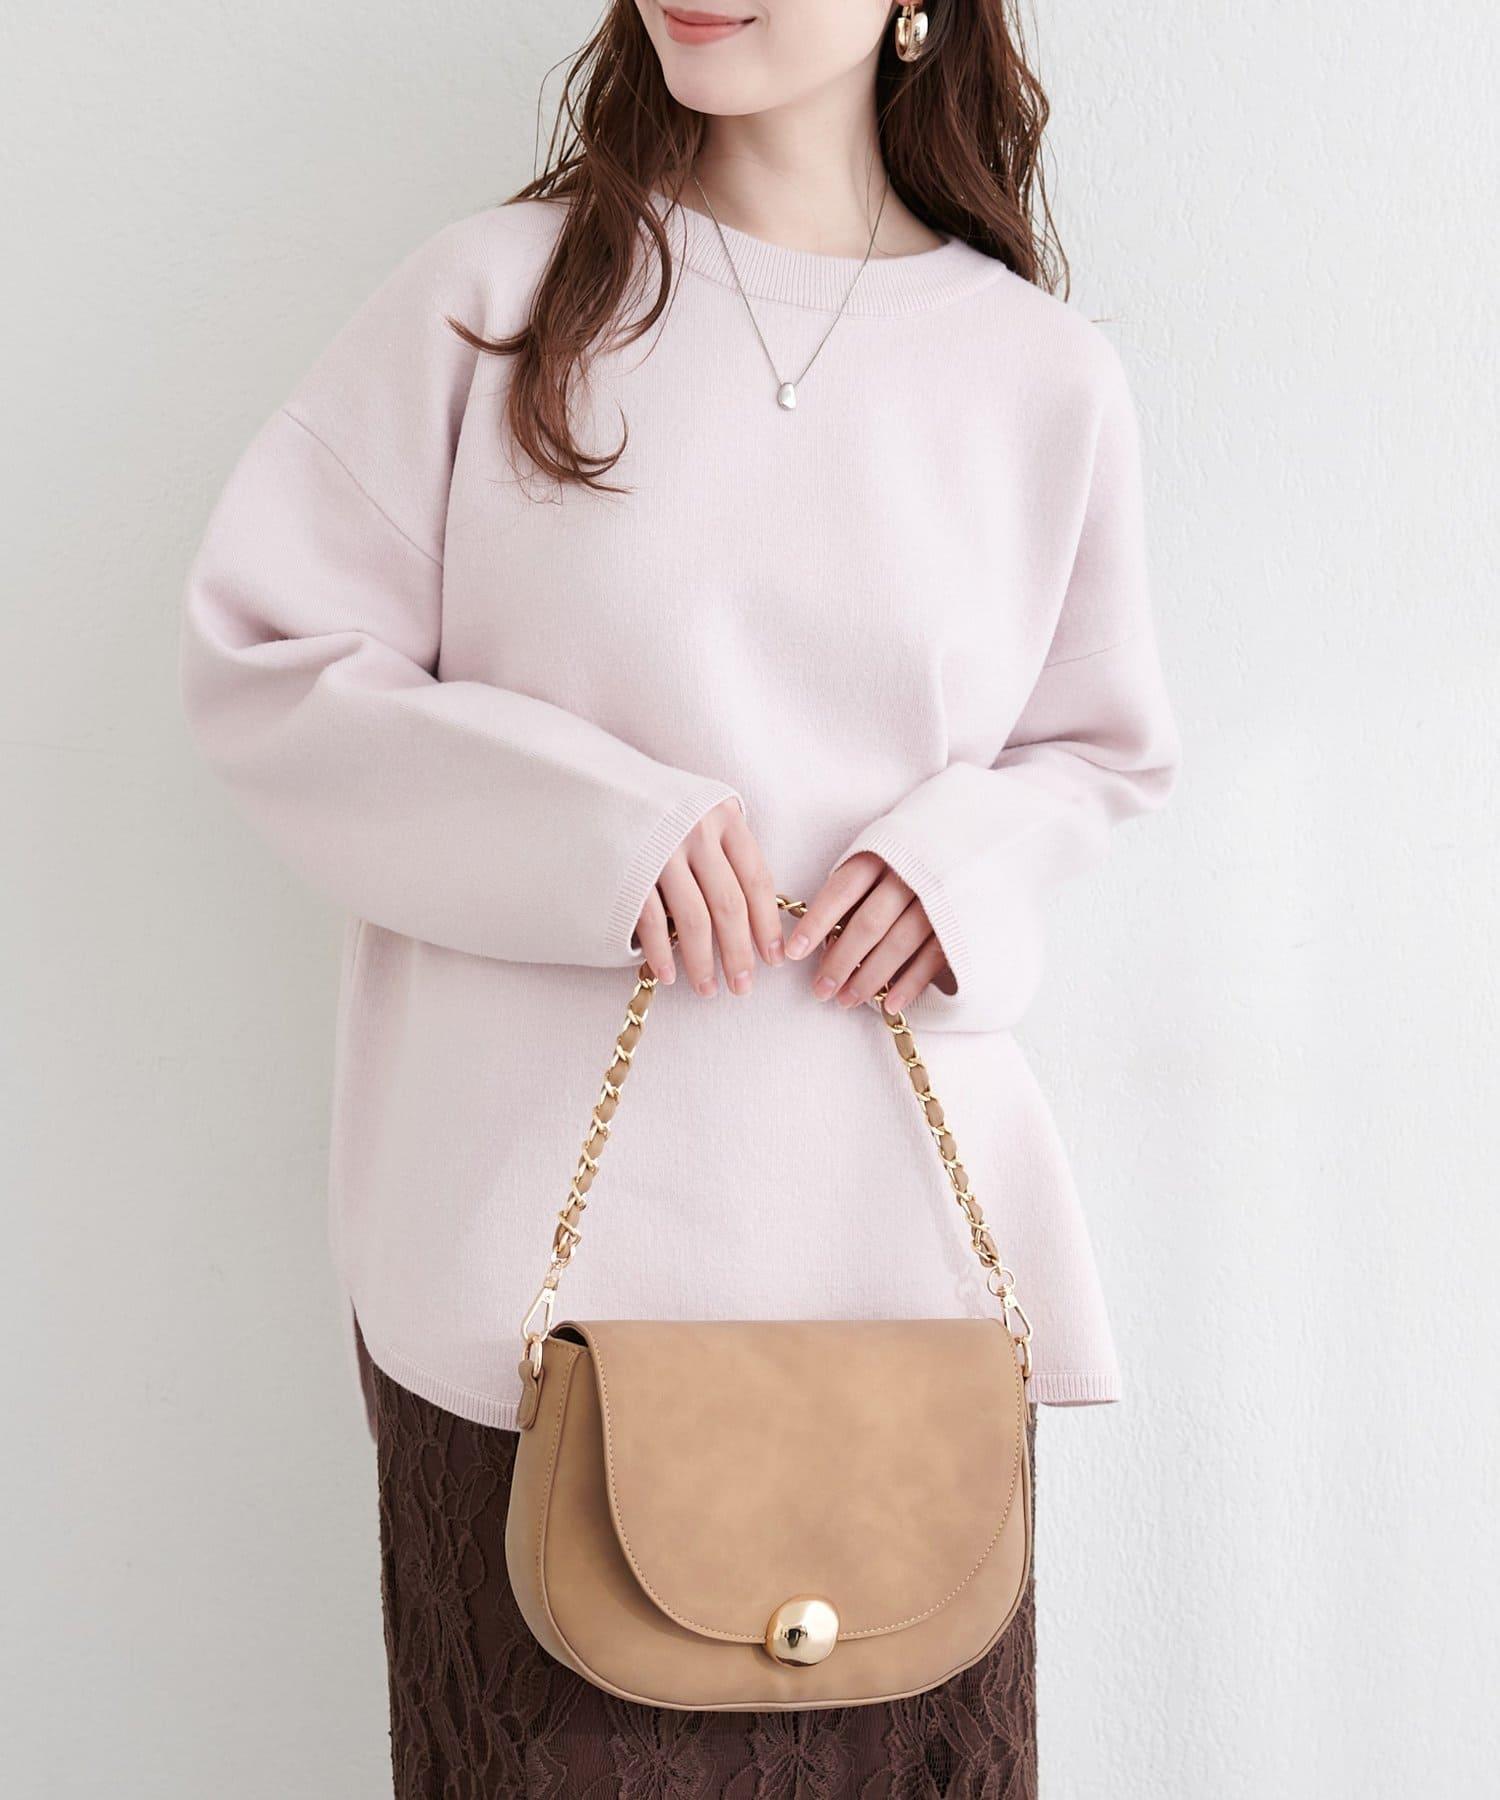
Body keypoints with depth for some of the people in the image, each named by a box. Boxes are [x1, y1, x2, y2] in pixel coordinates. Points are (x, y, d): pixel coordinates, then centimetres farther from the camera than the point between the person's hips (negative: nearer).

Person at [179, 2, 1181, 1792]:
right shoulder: (490, 296, 1)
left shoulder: (1044, 376, 7)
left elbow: (1101, 748, 18)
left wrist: (969, 851, -6)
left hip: (899, 1238, 2)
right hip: (538, 1233, -1)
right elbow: (260, 654, 0)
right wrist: (586, 823, -14)